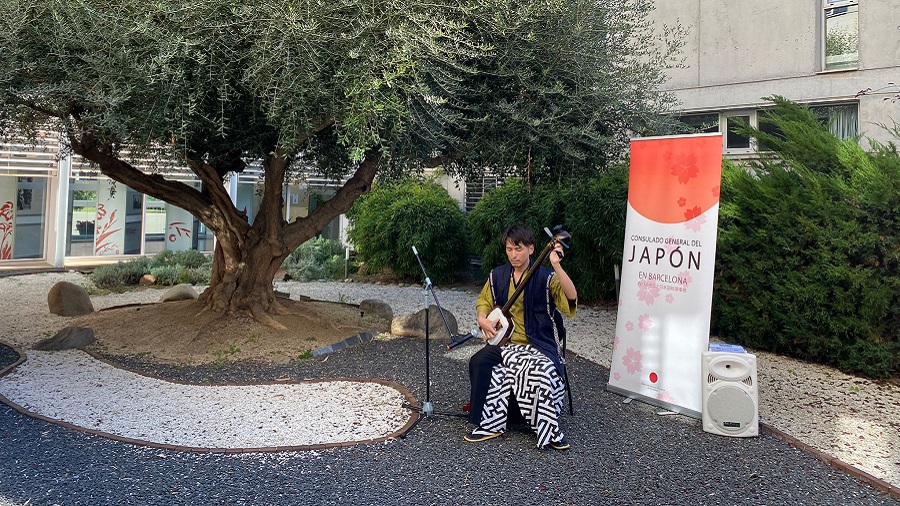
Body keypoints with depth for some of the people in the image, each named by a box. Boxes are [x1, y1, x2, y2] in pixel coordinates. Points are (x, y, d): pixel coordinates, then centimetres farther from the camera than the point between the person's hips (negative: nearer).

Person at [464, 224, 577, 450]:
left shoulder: (545, 277, -8)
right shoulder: (497, 275, 7)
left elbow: (571, 296, -25)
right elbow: (484, 302, 22)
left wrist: (556, 265, -36)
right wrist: (483, 319, 1)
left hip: (537, 344, -4)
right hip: (504, 341, 4)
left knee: (543, 370, -33)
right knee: (479, 361, -22)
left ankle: (550, 431, -12)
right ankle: (489, 423, -8)